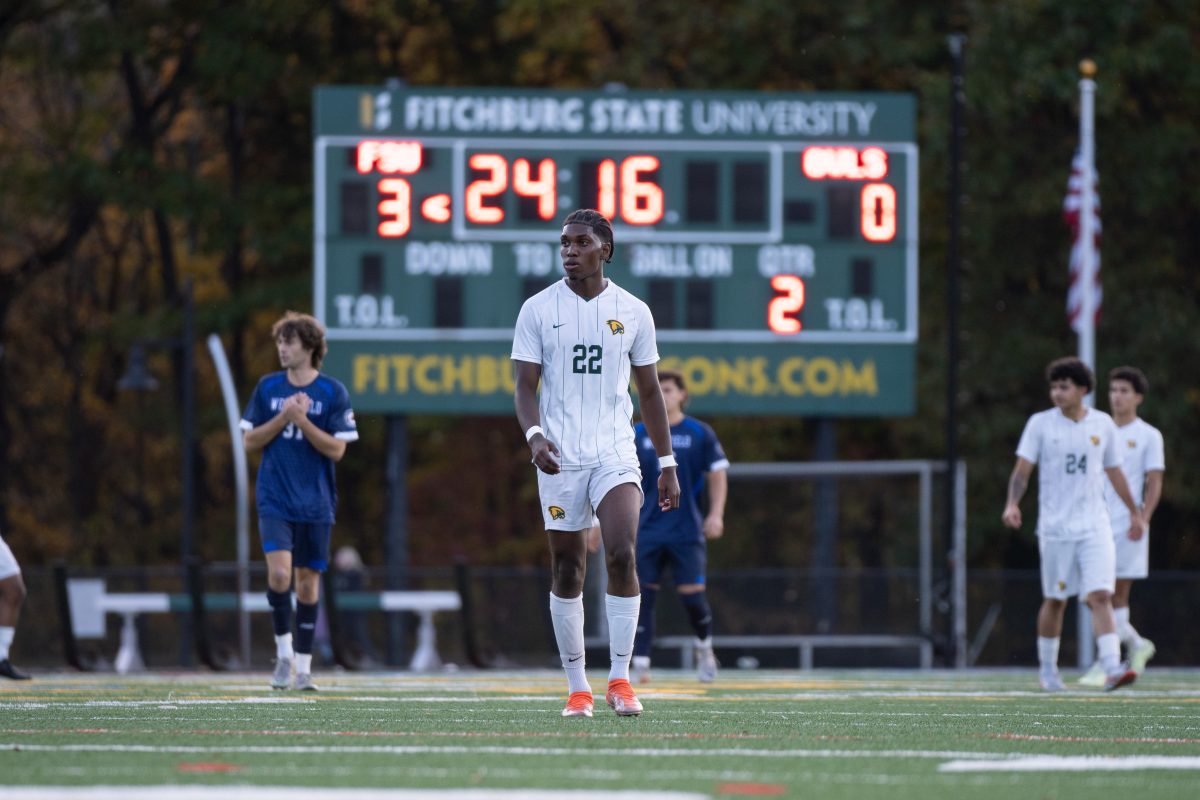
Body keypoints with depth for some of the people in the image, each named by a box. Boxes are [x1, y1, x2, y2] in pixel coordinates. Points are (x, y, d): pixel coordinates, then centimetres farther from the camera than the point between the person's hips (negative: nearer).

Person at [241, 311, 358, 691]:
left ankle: (302, 666, 14)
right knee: (279, 573, -16)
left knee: (308, 579, 5)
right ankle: (283, 652, 1)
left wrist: (302, 420, -18)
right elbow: (250, 441, 3)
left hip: (315, 502, 0)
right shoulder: (268, 388, 3)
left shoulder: (333, 392, -3)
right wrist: (283, 417, -11)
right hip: (274, 499, 0)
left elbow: (337, 449, -6)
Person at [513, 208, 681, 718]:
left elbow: (649, 391, 12)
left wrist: (667, 464, 10)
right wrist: (534, 434, -21)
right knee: (566, 571, 3)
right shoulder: (538, 309, 2)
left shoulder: (632, 312, 6)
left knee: (622, 554, -17)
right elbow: (525, 386, -1)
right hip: (559, 459, 0)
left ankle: (619, 678, -9)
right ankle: (577, 687, 11)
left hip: (616, 455, 0)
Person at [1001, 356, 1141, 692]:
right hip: (1055, 526, -1)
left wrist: (1134, 512, 27)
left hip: (1094, 526, 1)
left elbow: (1114, 472, 20)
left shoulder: (1103, 424, 7)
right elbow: (1022, 470, -3)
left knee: (1101, 596, -12)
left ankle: (1112, 668, -20)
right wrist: (1012, 504, -21)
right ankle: (1048, 669, 21)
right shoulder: (1040, 424, 1)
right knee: (1054, 600, 6)